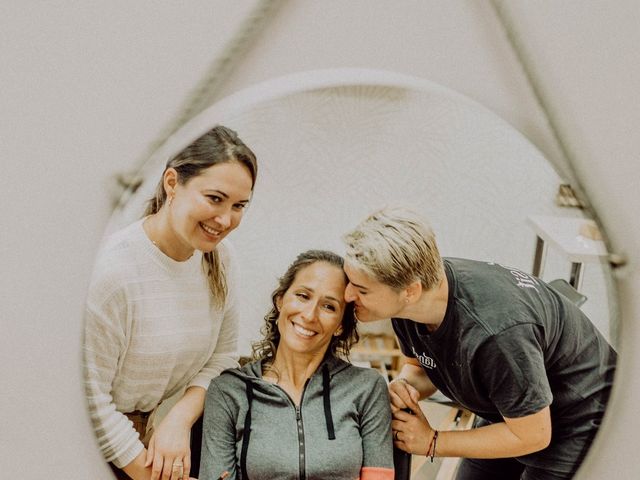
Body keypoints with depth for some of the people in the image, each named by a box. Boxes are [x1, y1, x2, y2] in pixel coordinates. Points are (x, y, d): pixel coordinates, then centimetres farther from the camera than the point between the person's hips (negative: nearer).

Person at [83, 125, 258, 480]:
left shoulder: (219, 257, -7)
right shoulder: (112, 268, -27)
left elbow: (221, 356, 0)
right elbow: (90, 397, -24)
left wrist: (179, 420, -15)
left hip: (144, 429, 5)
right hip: (94, 446, -5)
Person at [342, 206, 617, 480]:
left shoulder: (496, 332, -41)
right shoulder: (404, 306, -18)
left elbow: (532, 435, -27)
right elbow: (421, 367, 3)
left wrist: (432, 443, -21)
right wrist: (403, 386, -22)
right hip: (509, 410, 7)